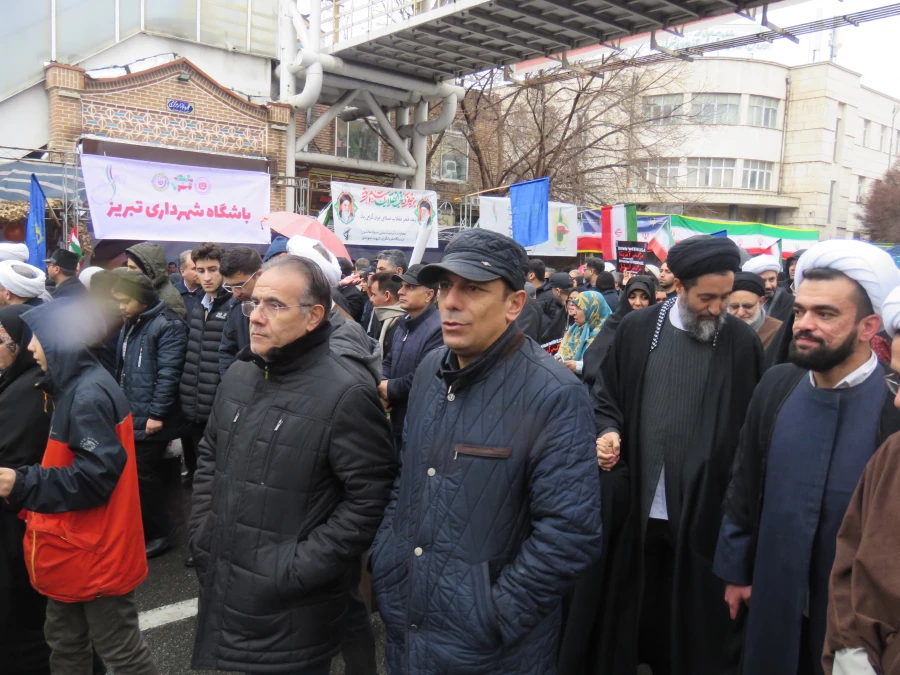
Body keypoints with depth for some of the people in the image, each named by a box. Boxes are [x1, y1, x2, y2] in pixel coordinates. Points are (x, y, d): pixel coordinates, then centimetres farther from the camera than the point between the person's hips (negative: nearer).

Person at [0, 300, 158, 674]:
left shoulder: (88, 396, -23)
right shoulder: (73, 388, 9)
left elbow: (97, 475, -27)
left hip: (96, 551, -10)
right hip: (74, 546, 10)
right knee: (65, 643, 23)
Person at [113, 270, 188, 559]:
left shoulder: (168, 325, -14)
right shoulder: (130, 324, 13)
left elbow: (168, 373, -19)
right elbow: (121, 369, 19)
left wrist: (156, 413, -21)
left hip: (150, 419, -8)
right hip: (130, 416, 8)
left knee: (144, 476, -1)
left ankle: (160, 532, 15)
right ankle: (143, 528, 28)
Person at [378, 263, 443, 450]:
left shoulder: (438, 329, -22)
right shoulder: (403, 324, 13)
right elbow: (388, 361, 17)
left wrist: (389, 388, -14)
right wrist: (380, 387, -5)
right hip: (397, 419, 9)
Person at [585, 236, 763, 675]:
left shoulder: (742, 342, -2)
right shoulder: (637, 329, 0)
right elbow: (606, 394, 10)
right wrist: (609, 431, -9)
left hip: (704, 513, -1)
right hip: (635, 508, 1)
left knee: (693, 624, 13)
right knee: (626, 611, 16)